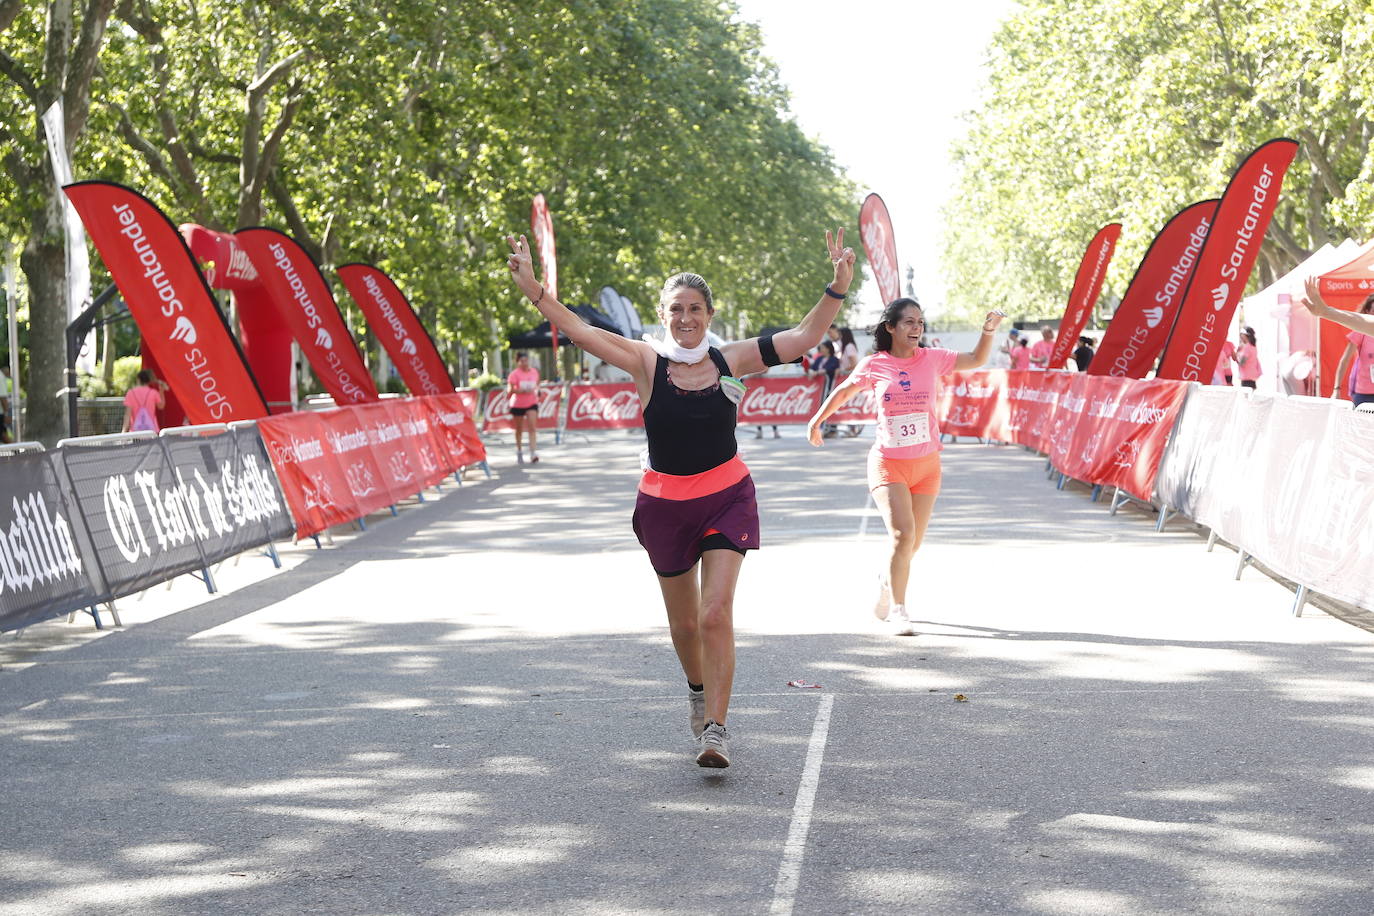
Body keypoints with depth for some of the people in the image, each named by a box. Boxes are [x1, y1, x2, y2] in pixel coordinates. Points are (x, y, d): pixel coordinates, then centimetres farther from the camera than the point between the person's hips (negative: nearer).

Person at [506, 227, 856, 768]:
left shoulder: (730, 361, -4)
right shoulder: (648, 364, -7)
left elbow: (804, 337, -4)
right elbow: (582, 333, -16)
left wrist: (838, 288, -16)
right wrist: (534, 291, -27)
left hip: (727, 498, -1)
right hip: (664, 504, 1)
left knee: (716, 615, -15)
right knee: (684, 623, 14)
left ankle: (715, 728, -12)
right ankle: (698, 690, 44)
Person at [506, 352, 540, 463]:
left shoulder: (534, 372, 3)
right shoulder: (514, 374, -10)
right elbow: (509, 390, -15)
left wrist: (536, 390, -1)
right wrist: (522, 390, -27)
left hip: (532, 403, 2)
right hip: (517, 404, -2)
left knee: (532, 428, -13)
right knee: (519, 429, 11)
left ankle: (533, 453, -19)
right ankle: (519, 452, 29)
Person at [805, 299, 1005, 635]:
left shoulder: (931, 359, 1)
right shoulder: (873, 365, -3)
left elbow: (976, 360, 9)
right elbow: (844, 391, 15)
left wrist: (988, 331, -7)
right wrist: (817, 420, 22)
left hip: (927, 464, 3)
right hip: (888, 464, -3)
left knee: (913, 541, 7)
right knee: (903, 534, -19)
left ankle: (888, 582, 39)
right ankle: (897, 610, -7)